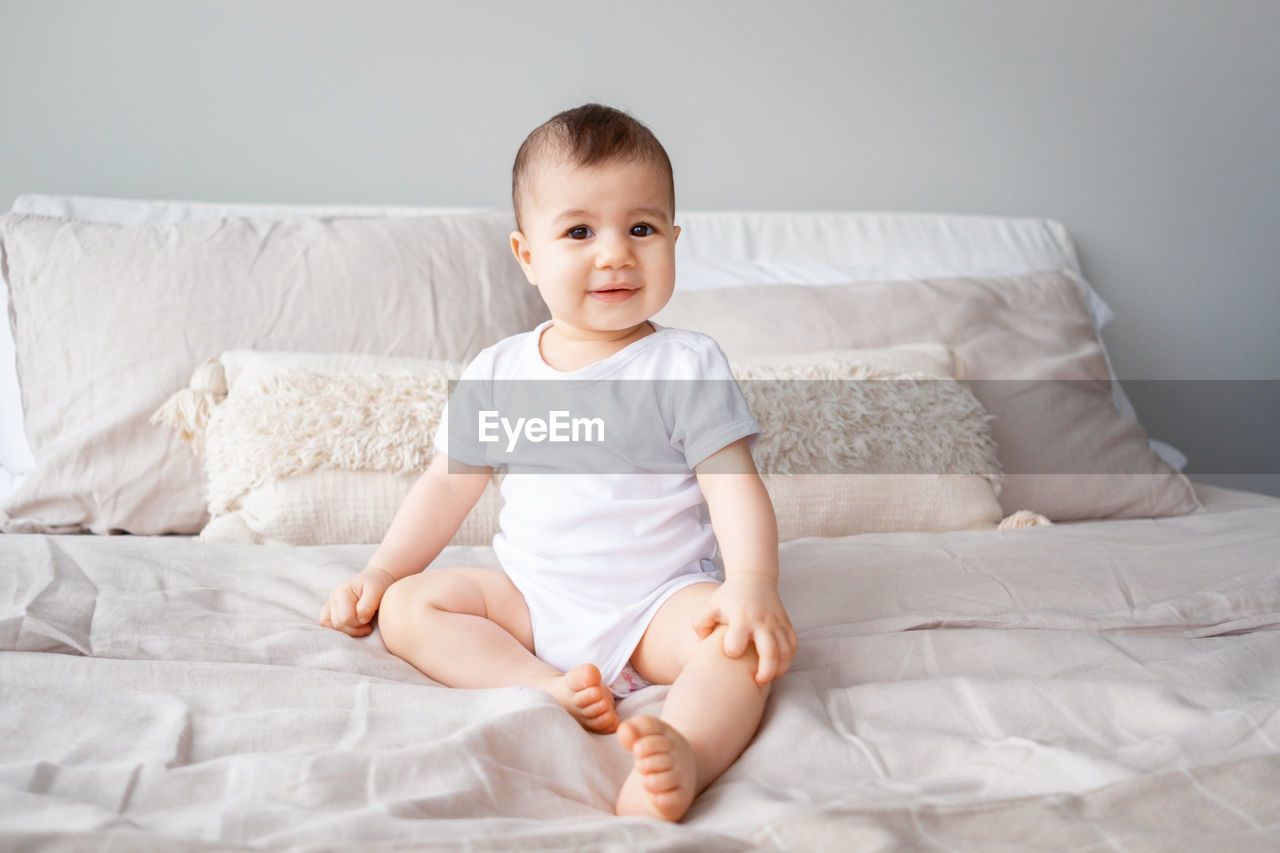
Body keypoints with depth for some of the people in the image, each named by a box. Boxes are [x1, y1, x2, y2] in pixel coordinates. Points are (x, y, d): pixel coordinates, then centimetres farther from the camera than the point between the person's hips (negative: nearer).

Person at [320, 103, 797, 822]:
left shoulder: (687, 365, -4)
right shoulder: (499, 372, 6)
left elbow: (734, 484, -10)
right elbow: (451, 481, 15)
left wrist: (753, 582, -27)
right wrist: (381, 571, 8)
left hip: (657, 603, -4)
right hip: (531, 596, 4)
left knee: (751, 639, -31)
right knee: (407, 606, -13)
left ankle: (689, 748, -56)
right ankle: (548, 684, -32)